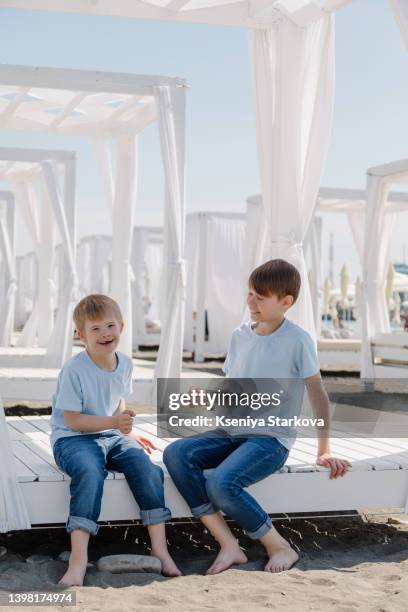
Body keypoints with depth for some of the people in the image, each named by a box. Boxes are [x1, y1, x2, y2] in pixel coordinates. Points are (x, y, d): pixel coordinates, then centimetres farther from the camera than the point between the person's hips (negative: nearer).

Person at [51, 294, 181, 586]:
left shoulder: (125, 364, 6)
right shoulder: (74, 369, -14)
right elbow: (71, 420, -16)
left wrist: (128, 432, 16)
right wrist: (113, 422, -25)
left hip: (111, 436, 6)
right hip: (73, 439, -6)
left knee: (148, 469, -21)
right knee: (89, 473, -37)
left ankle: (160, 548, -15)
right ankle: (79, 559, -40)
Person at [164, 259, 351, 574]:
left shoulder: (298, 340, -6)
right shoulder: (240, 335, 11)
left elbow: (318, 396, -2)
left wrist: (324, 451, -3)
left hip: (272, 438, -7)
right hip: (234, 430, 7)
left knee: (221, 483, -31)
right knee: (175, 454, -19)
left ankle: (280, 547, -7)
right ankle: (229, 545, -18)